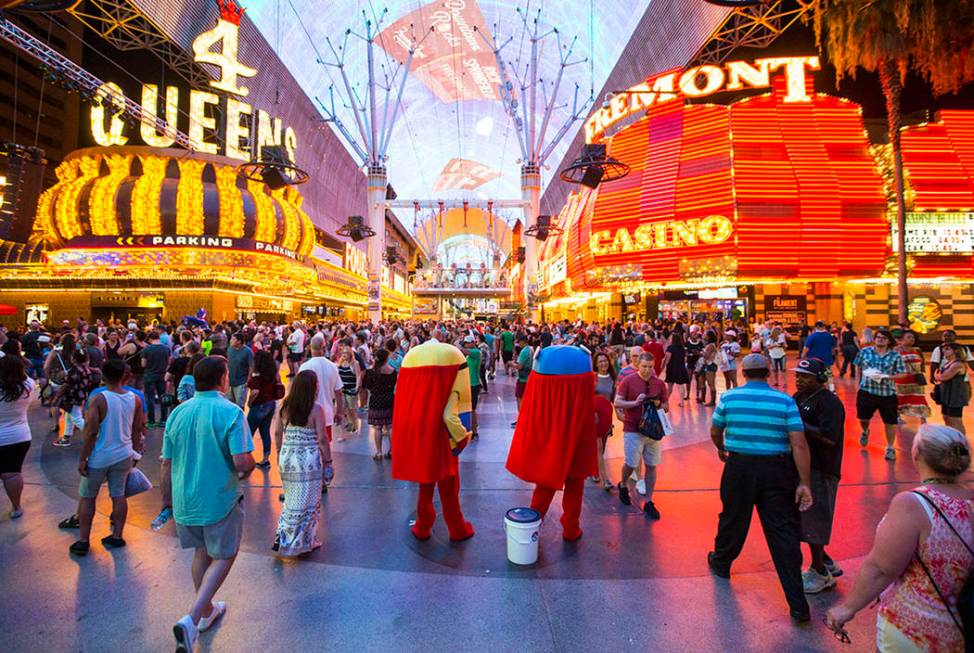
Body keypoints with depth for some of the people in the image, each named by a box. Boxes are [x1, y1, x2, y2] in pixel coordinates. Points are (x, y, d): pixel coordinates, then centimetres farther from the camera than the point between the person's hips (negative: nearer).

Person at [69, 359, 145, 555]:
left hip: (99, 457, -3)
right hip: (123, 456, 3)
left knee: (87, 497, 13)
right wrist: (135, 454, 16)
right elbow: (137, 430, 4)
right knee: (119, 496, 13)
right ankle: (117, 536, 20)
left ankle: (83, 541, 19)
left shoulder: (99, 399, -17)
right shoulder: (135, 399, -4)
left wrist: (82, 459, -7)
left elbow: (91, 433, -17)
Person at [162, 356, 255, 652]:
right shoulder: (230, 412, -18)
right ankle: (191, 619, 2)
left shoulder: (178, 413, -1)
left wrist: (167, 500, 18)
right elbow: (242, 462, -24)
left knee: (201, 552, 25)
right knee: (223, 557, 14)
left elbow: (166, 464, 5)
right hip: (219, 499, -6)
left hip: (185, 500, 6)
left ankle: (206, 610, 42)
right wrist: (248, 468, 0)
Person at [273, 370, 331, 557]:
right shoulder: (316, 409, -14)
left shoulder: (285, 406, 0)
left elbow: (278, 434, 6)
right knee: (306, 503, 9)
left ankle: (283, 537, 24)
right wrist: (328, 462, -3)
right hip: (308, 460, -5)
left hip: (286, 459, 5)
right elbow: (322, 439, -13)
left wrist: (280, 455, 20)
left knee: (291, 500, 22)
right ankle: (302, 542, 17)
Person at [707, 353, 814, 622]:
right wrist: (804, 483, -6)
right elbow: (799, 445, -9)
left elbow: (715, 432, 7)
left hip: (739, 467, 0)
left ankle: (721, 563, 42)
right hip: (777, 471, 0)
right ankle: (798, 604, 10)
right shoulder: (785, 401, -5)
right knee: (784, 531, 5)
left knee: (733, 518, 19)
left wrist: (721, 450, 28)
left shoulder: (729, 397, -4)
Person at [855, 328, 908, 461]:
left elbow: (902, 374, -3)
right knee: (863, 418, 10)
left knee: (890, 422, 5)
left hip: (888, 394, -1)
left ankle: (890, 448, 21)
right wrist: (859, 382, 5)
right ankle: (865, 432, 45)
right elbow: (858, 368, 10)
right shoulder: (865, 351, 2)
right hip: (866, 391, 1)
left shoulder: (895, 356, -2)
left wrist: (887, 377, -19)